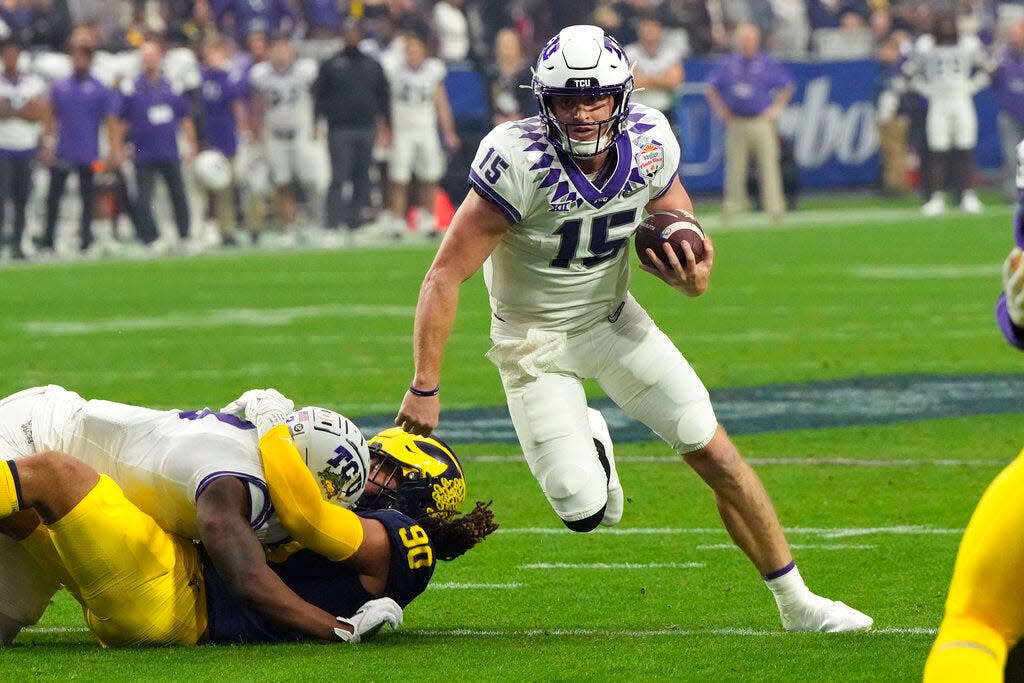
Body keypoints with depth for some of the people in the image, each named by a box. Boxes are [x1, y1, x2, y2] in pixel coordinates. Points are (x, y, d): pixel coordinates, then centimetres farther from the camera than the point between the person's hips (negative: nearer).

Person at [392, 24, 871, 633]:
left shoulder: (650, 144, -16)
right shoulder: (521, 162, -30)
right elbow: (446, 277, -25)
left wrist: (694, 278, -21)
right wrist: (425, 389, -25)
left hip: (614, 318, 4)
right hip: (536, 338, -4)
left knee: (717, 456, -5)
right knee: (586, 513, -9)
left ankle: (798, 604, 9)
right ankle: (588, 445, 29)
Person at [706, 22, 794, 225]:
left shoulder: (768, 64, 3)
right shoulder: (726, 64, 8)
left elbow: (787, 86, 13)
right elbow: (712, 88, 19)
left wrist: (776, 107, 4)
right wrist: (720, 110, 9)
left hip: (762, 122, -2)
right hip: (736, 123, 2)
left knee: (769, 165, -7)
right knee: (735, 166, 3)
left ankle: (774, 208, -7)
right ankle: (732, 206, 11)